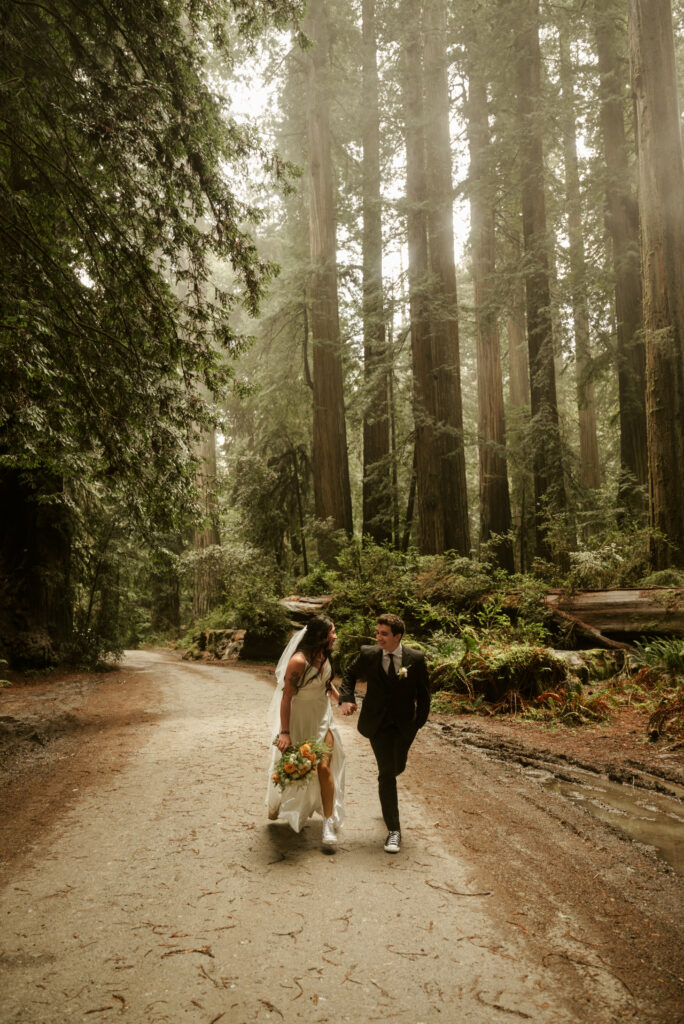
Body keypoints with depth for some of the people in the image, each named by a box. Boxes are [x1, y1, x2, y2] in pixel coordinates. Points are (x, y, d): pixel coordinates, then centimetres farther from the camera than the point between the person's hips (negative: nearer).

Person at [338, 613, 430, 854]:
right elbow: (350, 675, 10)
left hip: (404, 723, 1)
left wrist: (418, 723, -2)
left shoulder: (416, 659, -10)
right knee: (386, 772, -6)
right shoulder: (368, 655, -9)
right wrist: (346, 698, -6)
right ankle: (393, 830, 3)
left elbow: (423, 694, 1)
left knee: (397, 767, 15)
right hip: (377, 723, -1)